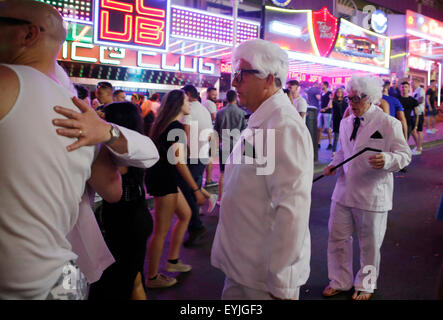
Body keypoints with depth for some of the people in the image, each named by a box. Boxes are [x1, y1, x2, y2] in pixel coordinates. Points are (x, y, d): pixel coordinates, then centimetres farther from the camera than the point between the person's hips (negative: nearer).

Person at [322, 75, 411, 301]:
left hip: (372, 195, -5)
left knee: (369, 244, 10)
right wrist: (333, 165, 3)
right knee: (337, 238, 11)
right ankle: (340, 282, 31)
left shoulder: (388, 124, -8)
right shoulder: (345, 123, 10)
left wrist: (387, 160, -29)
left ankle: (365, 285, 33)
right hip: (344, 191, 5)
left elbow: (404, 154, -8)